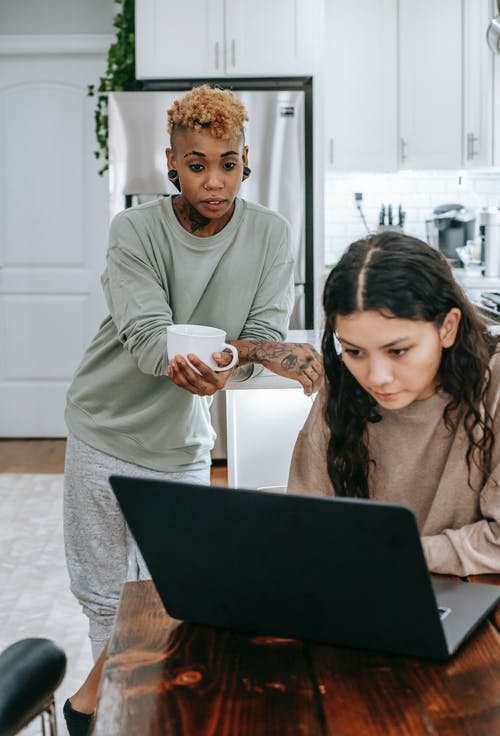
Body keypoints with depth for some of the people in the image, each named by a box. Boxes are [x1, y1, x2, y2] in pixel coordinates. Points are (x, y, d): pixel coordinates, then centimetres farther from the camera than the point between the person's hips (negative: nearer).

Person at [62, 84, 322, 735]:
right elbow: (148, 342, -26)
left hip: (181, 445, 1)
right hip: (104, 431, -1)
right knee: (102, 589, 10)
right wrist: (263, 350, -38)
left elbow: (265, 338, -14)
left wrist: (219, 369, -38)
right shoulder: (136, 230, -15)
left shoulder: (270, 236, -8)